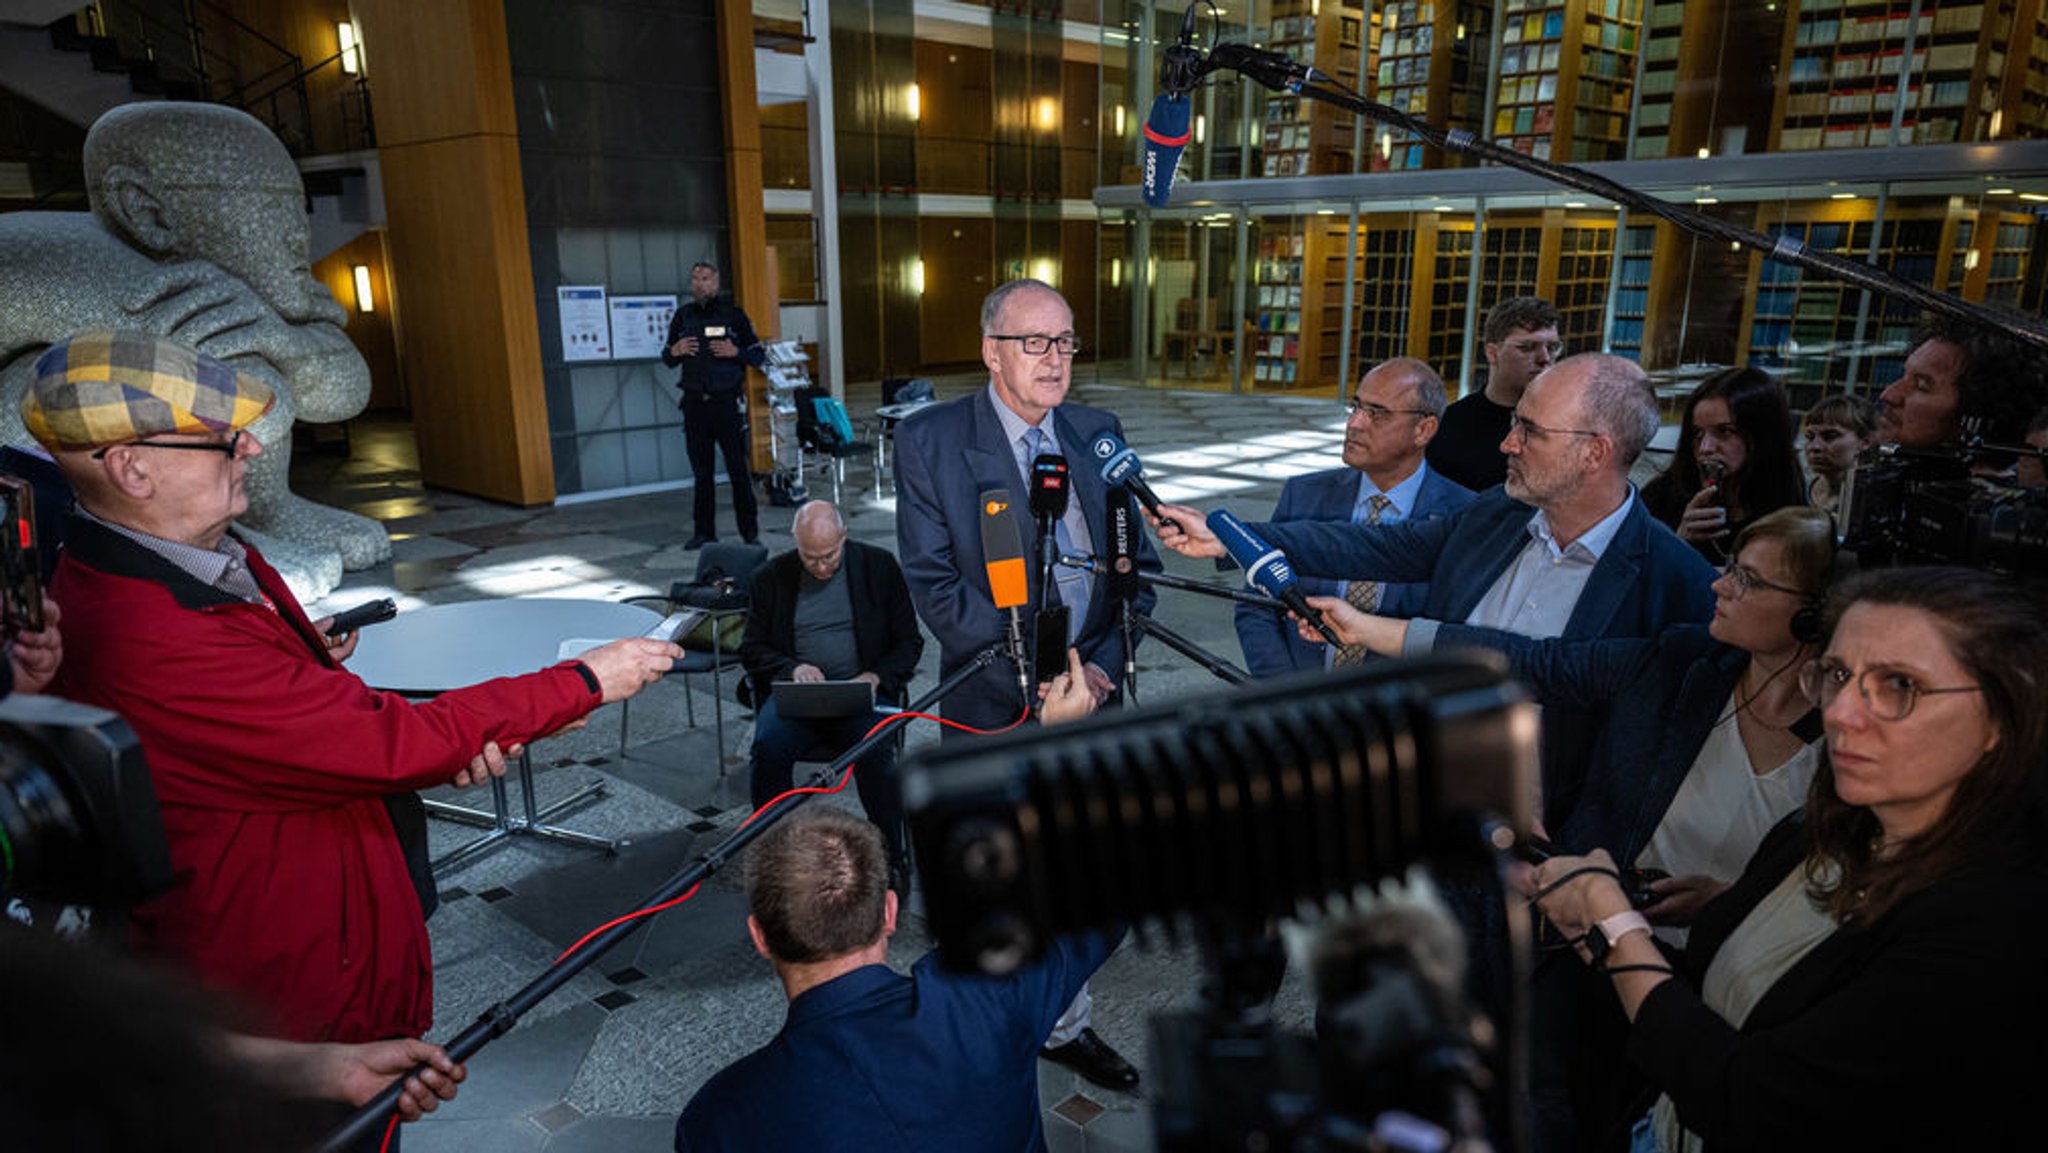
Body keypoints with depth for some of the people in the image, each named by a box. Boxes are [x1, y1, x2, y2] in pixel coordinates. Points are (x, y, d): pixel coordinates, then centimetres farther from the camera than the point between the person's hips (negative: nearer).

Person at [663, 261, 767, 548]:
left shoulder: (733, 314, 2)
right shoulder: (682, 316, 11)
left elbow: (759, 356, 3)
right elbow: (667, 359, 19)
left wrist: (735, 352, -15)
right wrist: (674, 352, -3)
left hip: (727, 401, -3)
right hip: (694, 403, 3)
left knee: (739, 468, -2)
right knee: (701, 472, 6)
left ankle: (750, 531, 5)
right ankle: (704, 532, 13)